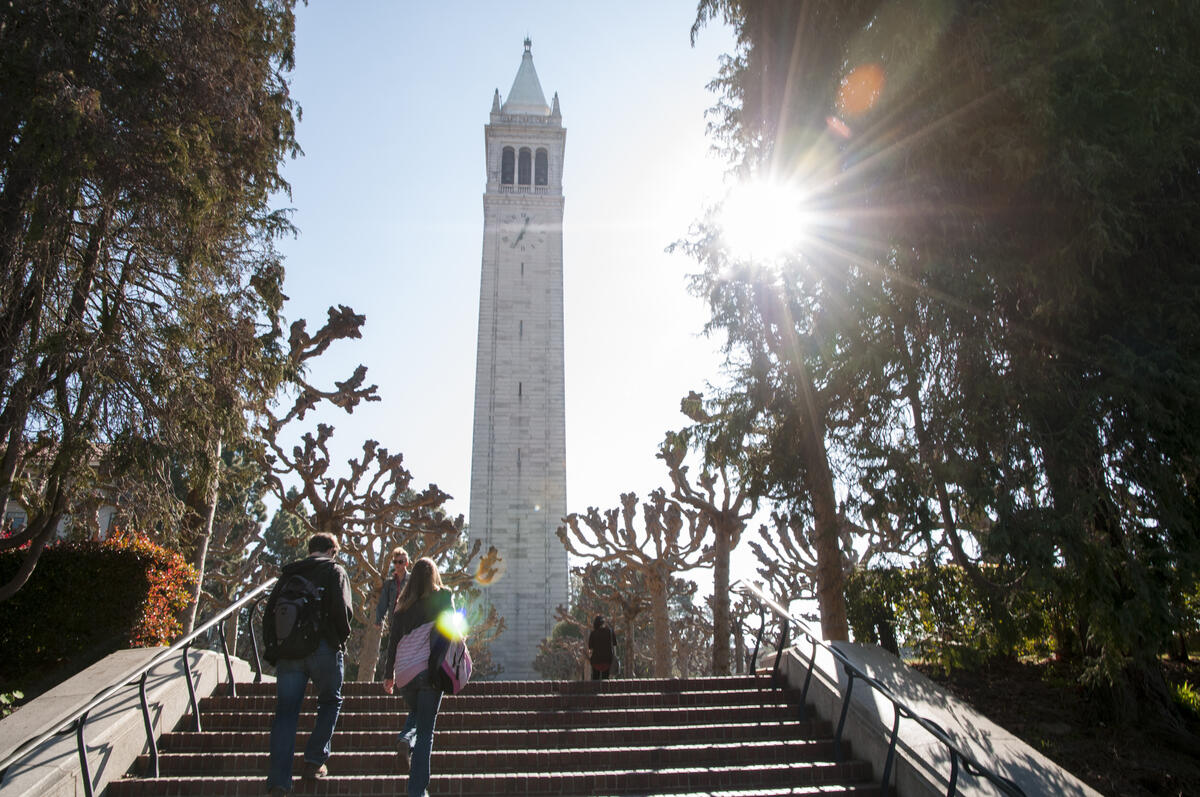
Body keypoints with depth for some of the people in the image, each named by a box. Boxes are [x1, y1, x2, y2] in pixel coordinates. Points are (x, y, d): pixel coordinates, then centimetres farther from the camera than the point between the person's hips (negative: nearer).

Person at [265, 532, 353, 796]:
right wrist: (343, 636, 4)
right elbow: (342, 608, -11)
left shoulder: (289, 573, 16)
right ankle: (315, 760, 7)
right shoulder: (334, 570, 2)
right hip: (323, 647, -3)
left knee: (286, 712, 4)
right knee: (330, 701, 16)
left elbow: (270, 610, 12)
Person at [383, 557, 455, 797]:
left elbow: (393, 640, 11)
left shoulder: (403, 604, 10)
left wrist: (389, 675, 16)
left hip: (404, 672, 3)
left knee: (415, 714, 28)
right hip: (430, 668, -3)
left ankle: (406, 739, -2)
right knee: (426, 730, 2)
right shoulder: (443, 597, 2)